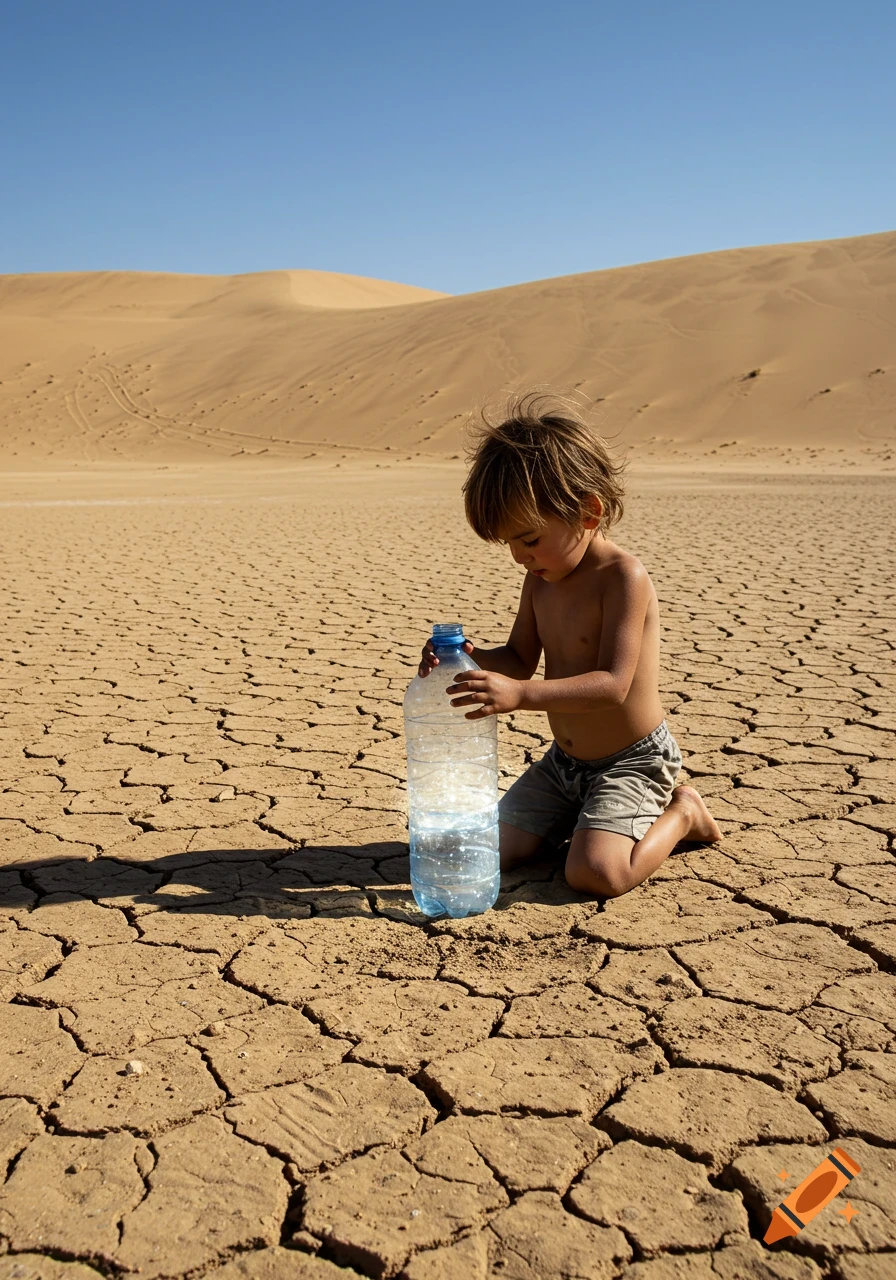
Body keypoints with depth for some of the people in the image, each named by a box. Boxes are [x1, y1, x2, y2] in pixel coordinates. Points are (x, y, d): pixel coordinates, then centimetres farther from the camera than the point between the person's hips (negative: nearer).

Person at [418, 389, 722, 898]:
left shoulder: (623, 576, -23)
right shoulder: (542, 578, 0)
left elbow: (612, 683, -31)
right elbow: (521, 658, 8)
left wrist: (520, 694, -42)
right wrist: (473, 659, -14)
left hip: (632, 761, -7)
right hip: (563, 761, 7)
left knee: (595, 873, -24)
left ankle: (680, 813, 4)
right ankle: (586, 818, 21)